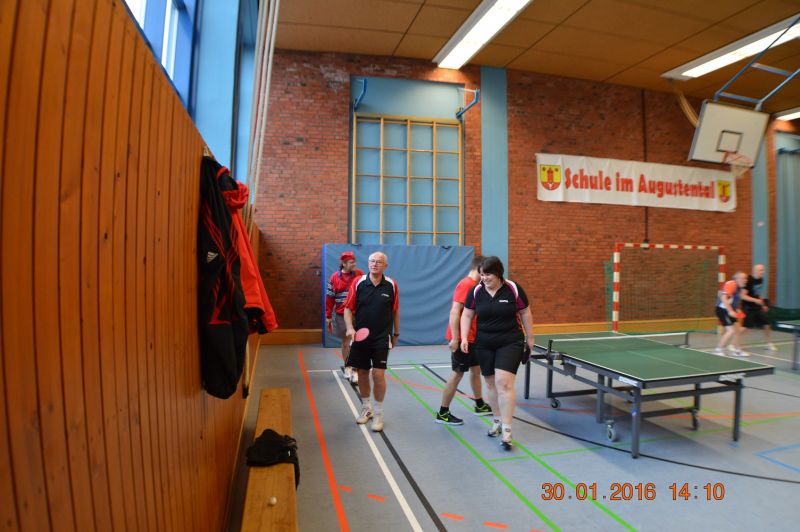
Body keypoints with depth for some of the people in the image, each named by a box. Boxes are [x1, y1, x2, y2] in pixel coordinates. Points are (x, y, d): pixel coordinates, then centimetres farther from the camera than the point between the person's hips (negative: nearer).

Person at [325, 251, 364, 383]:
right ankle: (347, 368, 29)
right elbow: (329, 298, 4)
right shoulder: (334, 277, 1)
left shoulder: (360, 275, -2)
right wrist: (328, 316, 4)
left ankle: (355, 371, 4)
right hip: (341, 316, 2)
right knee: (345, 342, 13)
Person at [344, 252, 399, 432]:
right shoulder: (358, 283, -5)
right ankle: (366, 408, 33)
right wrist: (350, 328, -16)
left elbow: (395, 311, 6)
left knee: (378, 373, -6)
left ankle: (378, 414, 13)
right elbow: (348, 309, -1)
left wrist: (396, 333, 10)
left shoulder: (391, 285, -4)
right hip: (360, 336, 2)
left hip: (382, 338, -1)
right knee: (362, 373, 11)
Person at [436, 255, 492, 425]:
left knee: (476, 369, 18)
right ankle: (443, 413, 8)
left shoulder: (473, 285, 11)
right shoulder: (466, 284, -18)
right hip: (461, 339, -9)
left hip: (471, 338, 10)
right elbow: (454, 312, -24)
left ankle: (480, 405, 34)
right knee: (458, 374, -2)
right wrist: (455, 338, -26)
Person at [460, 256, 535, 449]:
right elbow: (467, 315, 5)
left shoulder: (513, 289, -9)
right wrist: (464, 338, -7)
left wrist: (530, 338, 6)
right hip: (484, 345, 3)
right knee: (491, 383, 12)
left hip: (510, 343, -3)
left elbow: (525, 314, 2)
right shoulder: (476, 292, -3)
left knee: (504, 383, -14)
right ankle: (497, 420, 31)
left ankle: (506, 429, -7)